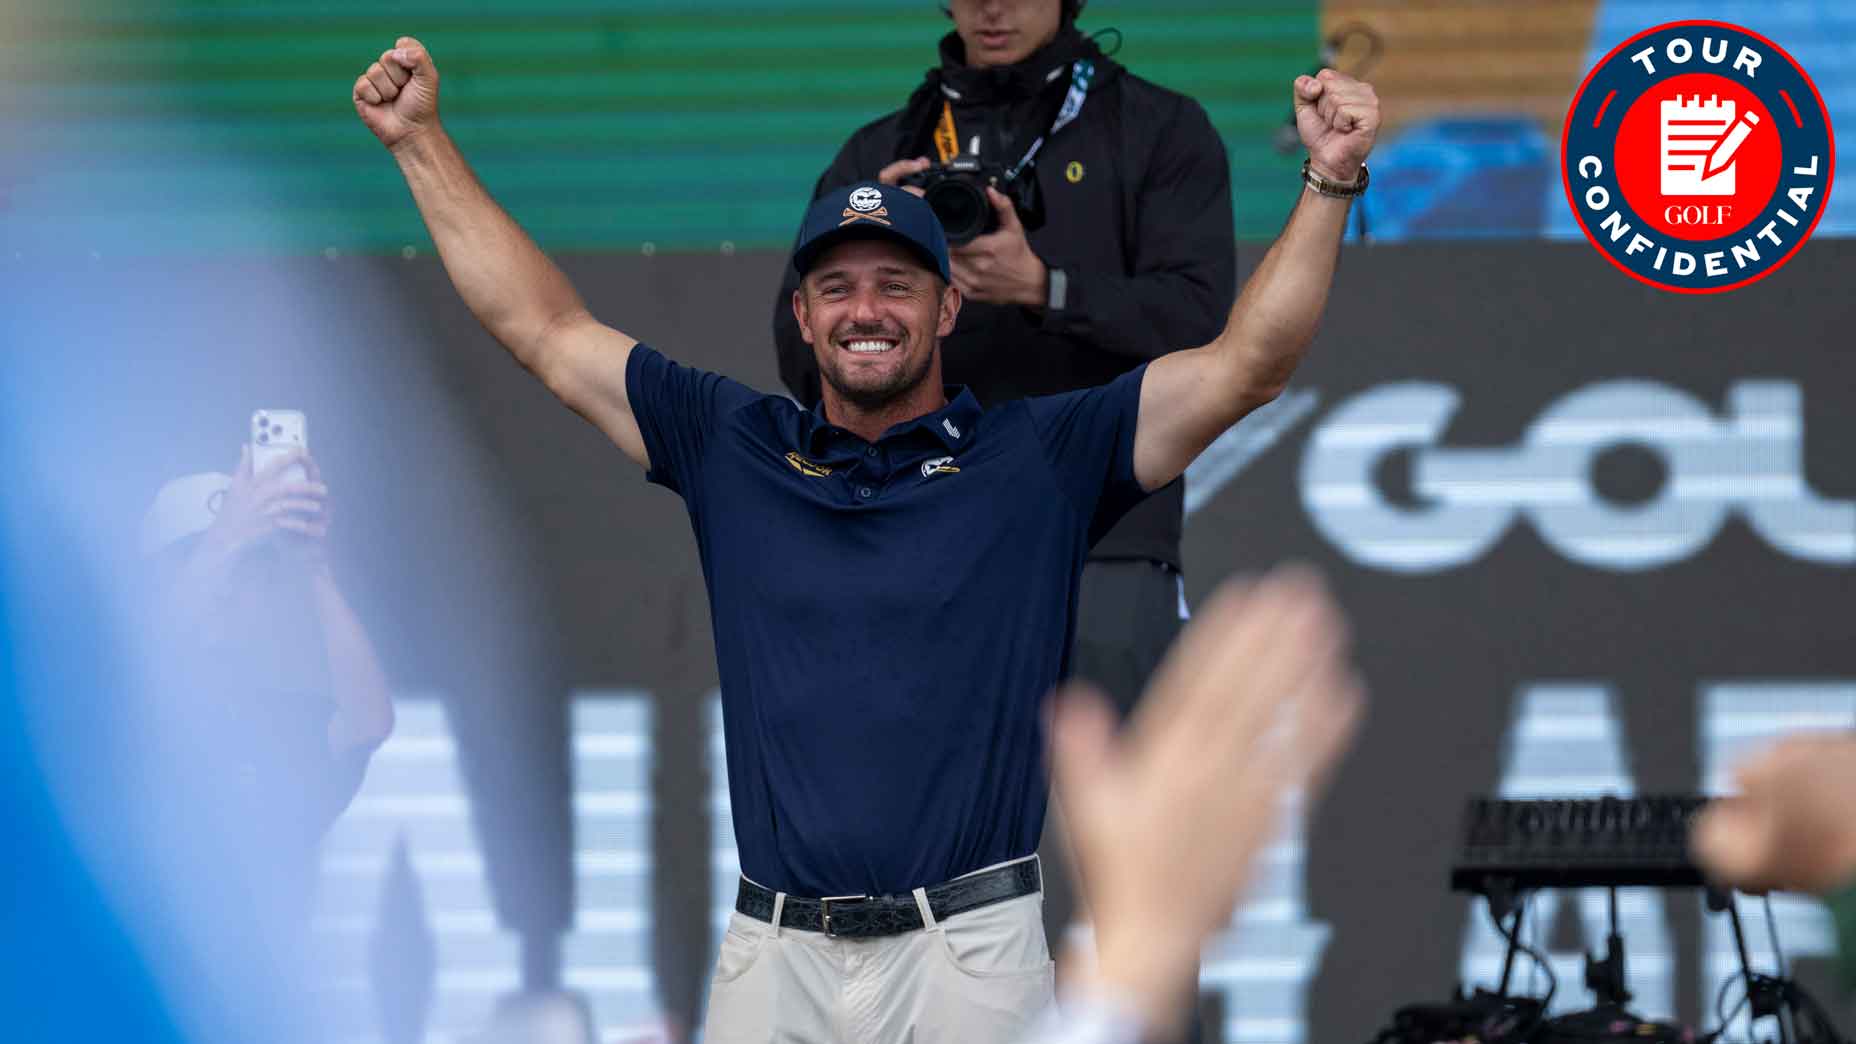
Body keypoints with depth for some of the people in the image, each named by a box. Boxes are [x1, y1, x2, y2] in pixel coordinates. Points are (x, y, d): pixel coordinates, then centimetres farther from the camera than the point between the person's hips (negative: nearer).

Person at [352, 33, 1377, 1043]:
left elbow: (1245, 366, -1)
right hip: (774, 959, 2)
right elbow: (544, 329, 16)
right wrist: (420, 140, 14)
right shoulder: (734, 447, 12)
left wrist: (1328, 183, -13)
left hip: (972, 959, -2)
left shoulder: (1037, 457, 5)